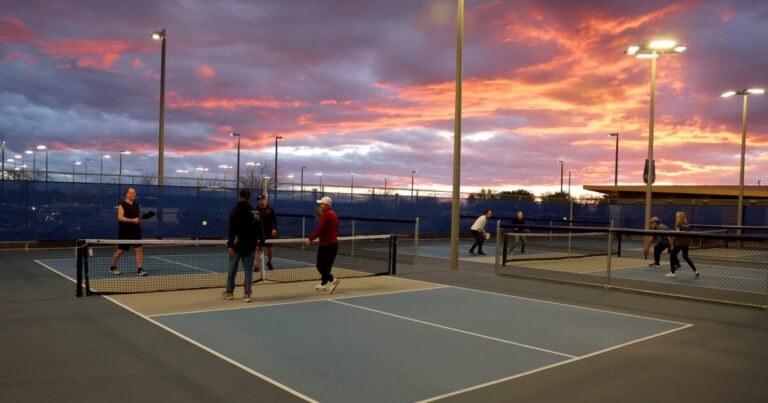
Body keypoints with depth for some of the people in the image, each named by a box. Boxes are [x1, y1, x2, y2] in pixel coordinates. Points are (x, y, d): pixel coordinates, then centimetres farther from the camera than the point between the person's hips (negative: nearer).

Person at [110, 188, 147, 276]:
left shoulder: (136, 205, 12)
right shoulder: (122, 205, -7)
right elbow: (120, 217, -18)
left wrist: (139, 219, 1)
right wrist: (132, 220, -27)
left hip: (136, 231, 5)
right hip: (125, 232, -5)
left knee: (139, 249, -5)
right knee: (120, 250, 5)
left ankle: (140, 269, -5)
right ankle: (113, 267, 25)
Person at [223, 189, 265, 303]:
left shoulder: (236, 210, -7)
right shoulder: (255, 212, 4)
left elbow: (231, 229, -13)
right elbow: (260, 229, 7)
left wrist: (230, 245, -15)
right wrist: (261, 243, 13)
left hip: (237, 245, -3)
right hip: (250, 246, 3)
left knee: (232, 269, 11)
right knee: (248, 270, 5)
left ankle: (229, 292, 21)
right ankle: (247, 294, 2)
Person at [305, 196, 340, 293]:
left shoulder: (325, 214, -14)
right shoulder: (334, 214, 12)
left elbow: (320, 230, -22)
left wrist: (310, 239, -18)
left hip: (325, 244, -8)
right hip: (334, 243, 8)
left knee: (320, 265, -3)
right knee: (327, 265, 13)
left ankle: (332, 280, -15)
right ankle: (323, 284, 17)